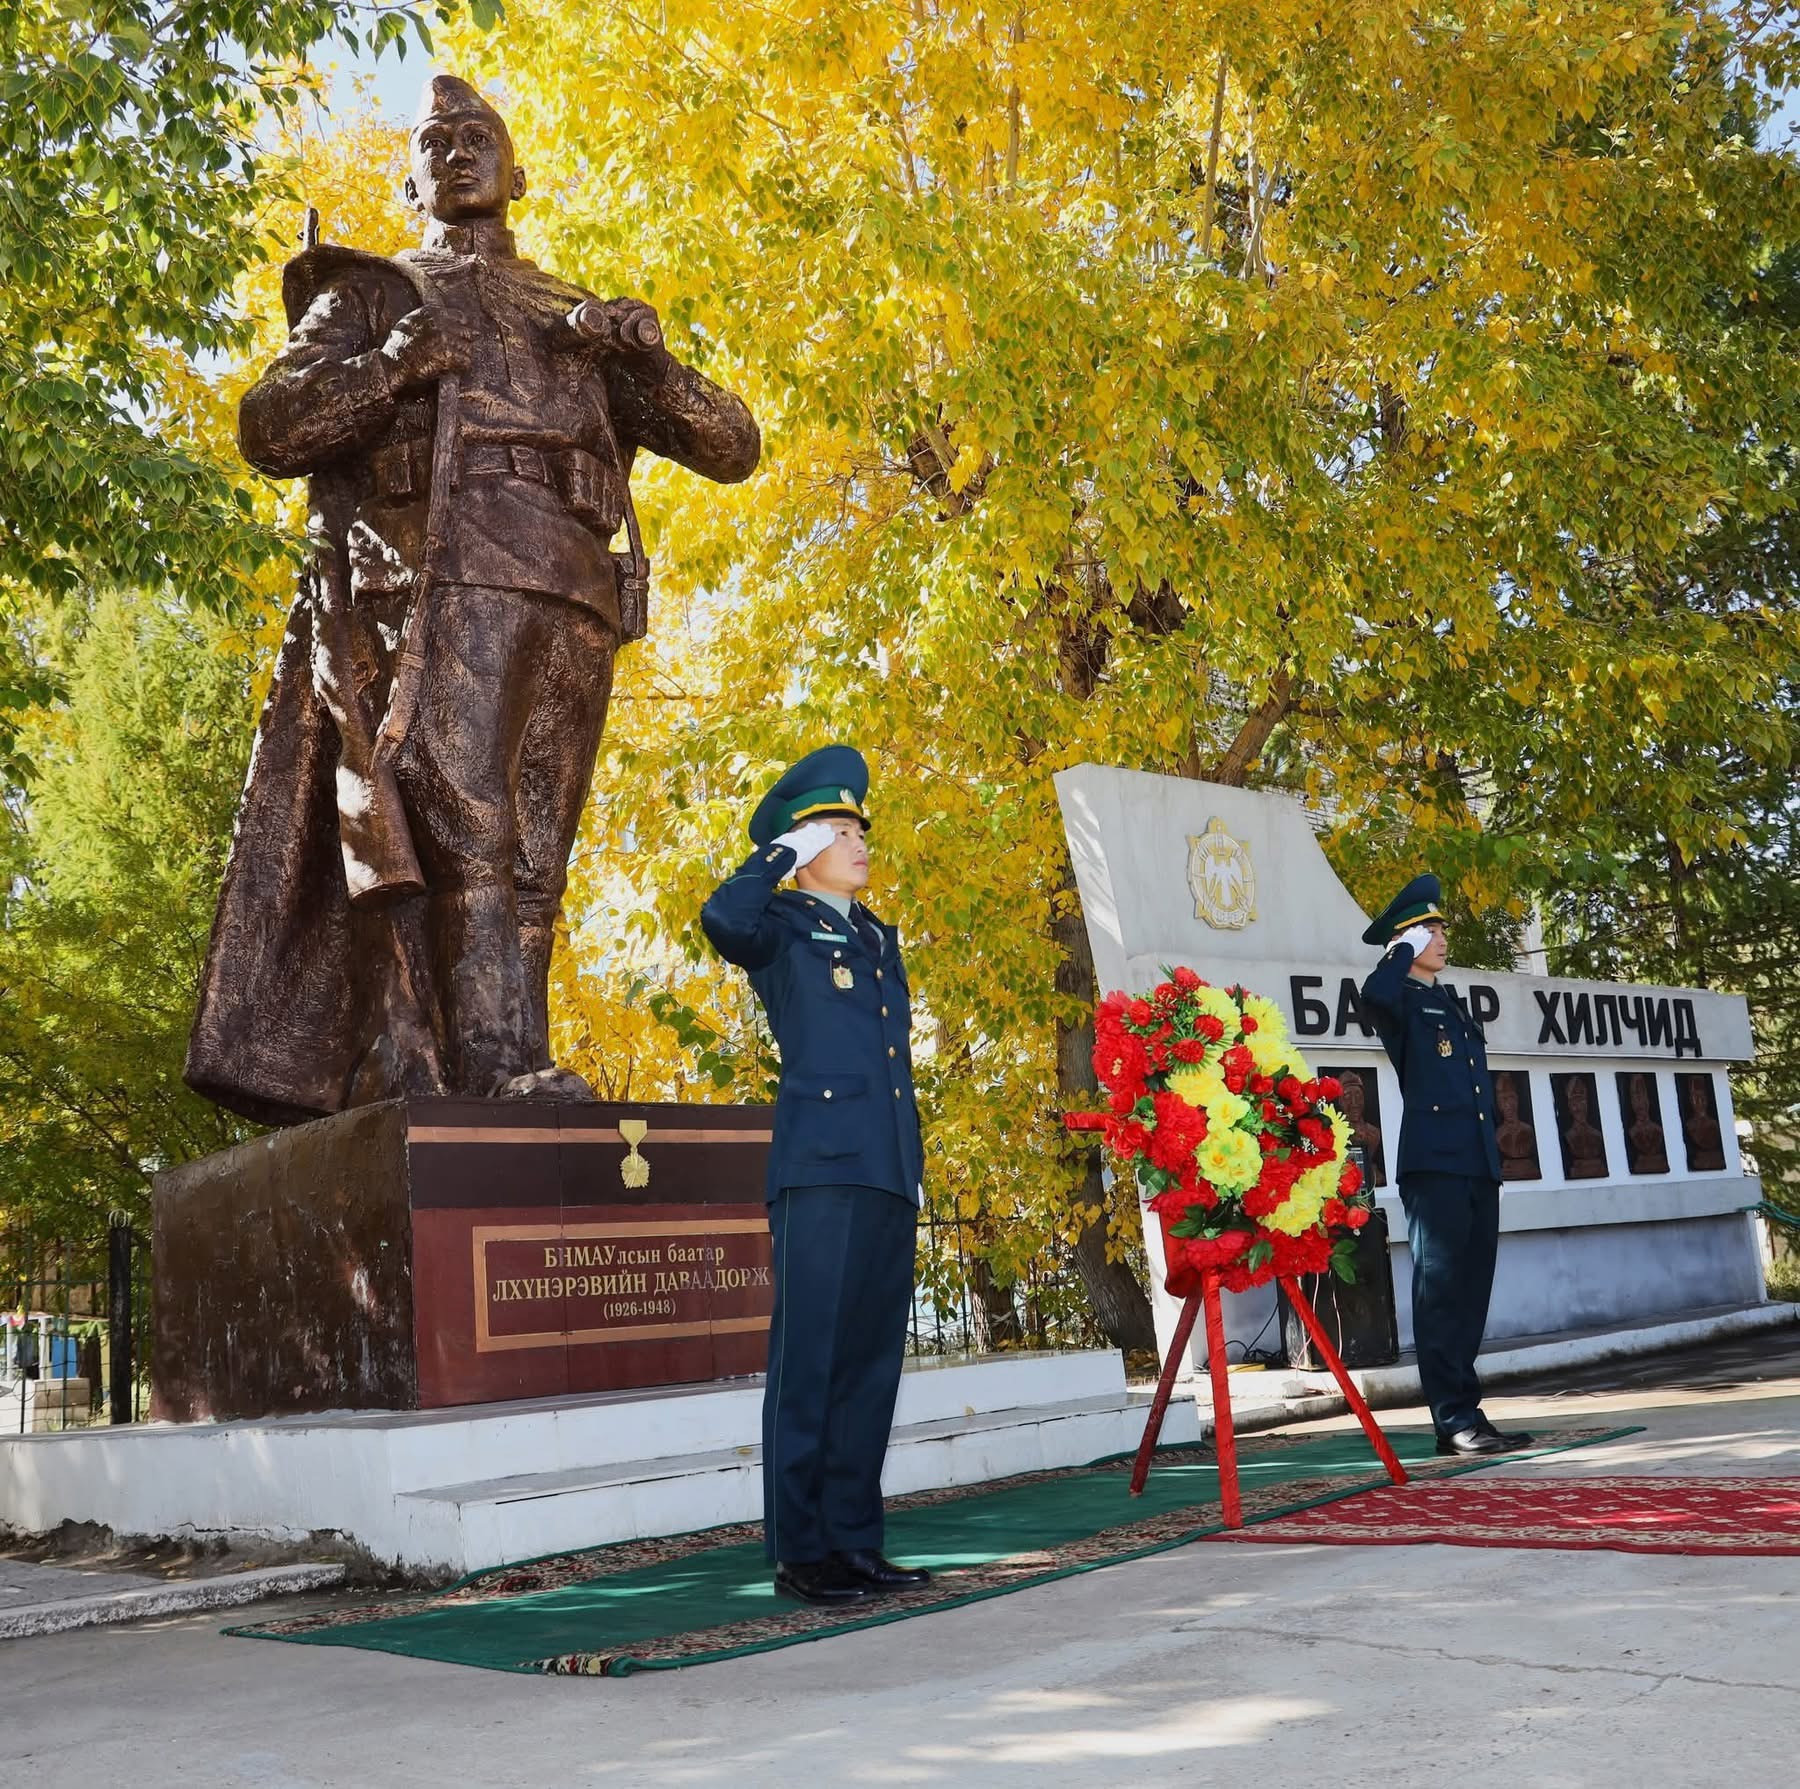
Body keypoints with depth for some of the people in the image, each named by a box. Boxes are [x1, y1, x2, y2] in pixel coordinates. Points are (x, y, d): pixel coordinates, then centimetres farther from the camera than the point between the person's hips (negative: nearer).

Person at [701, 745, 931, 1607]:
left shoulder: (878, 938, 23)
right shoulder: (783, 929, 1)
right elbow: (722, 917, -24)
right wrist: (783, 850, -9)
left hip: (889, 1175, 7)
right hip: (822, 1169, -7)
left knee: (872, 1360, 8)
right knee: (810, 1359, -5)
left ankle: (854, 1540, 15)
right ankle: (799, 1553, 1)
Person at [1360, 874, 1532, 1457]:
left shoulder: (1453, 1003, 23)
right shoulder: (1402, 1003, -2)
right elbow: (1374, 992, -29)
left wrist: (1491, 1155, 21)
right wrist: (1405, 949, -12)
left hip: (1478, 1165, 8)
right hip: (1433, 1165, -8)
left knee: (1471, 1292, 9)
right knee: (1441, 1292, -6)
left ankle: (1463, 1414, 15)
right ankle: (1455, 1420, -5)